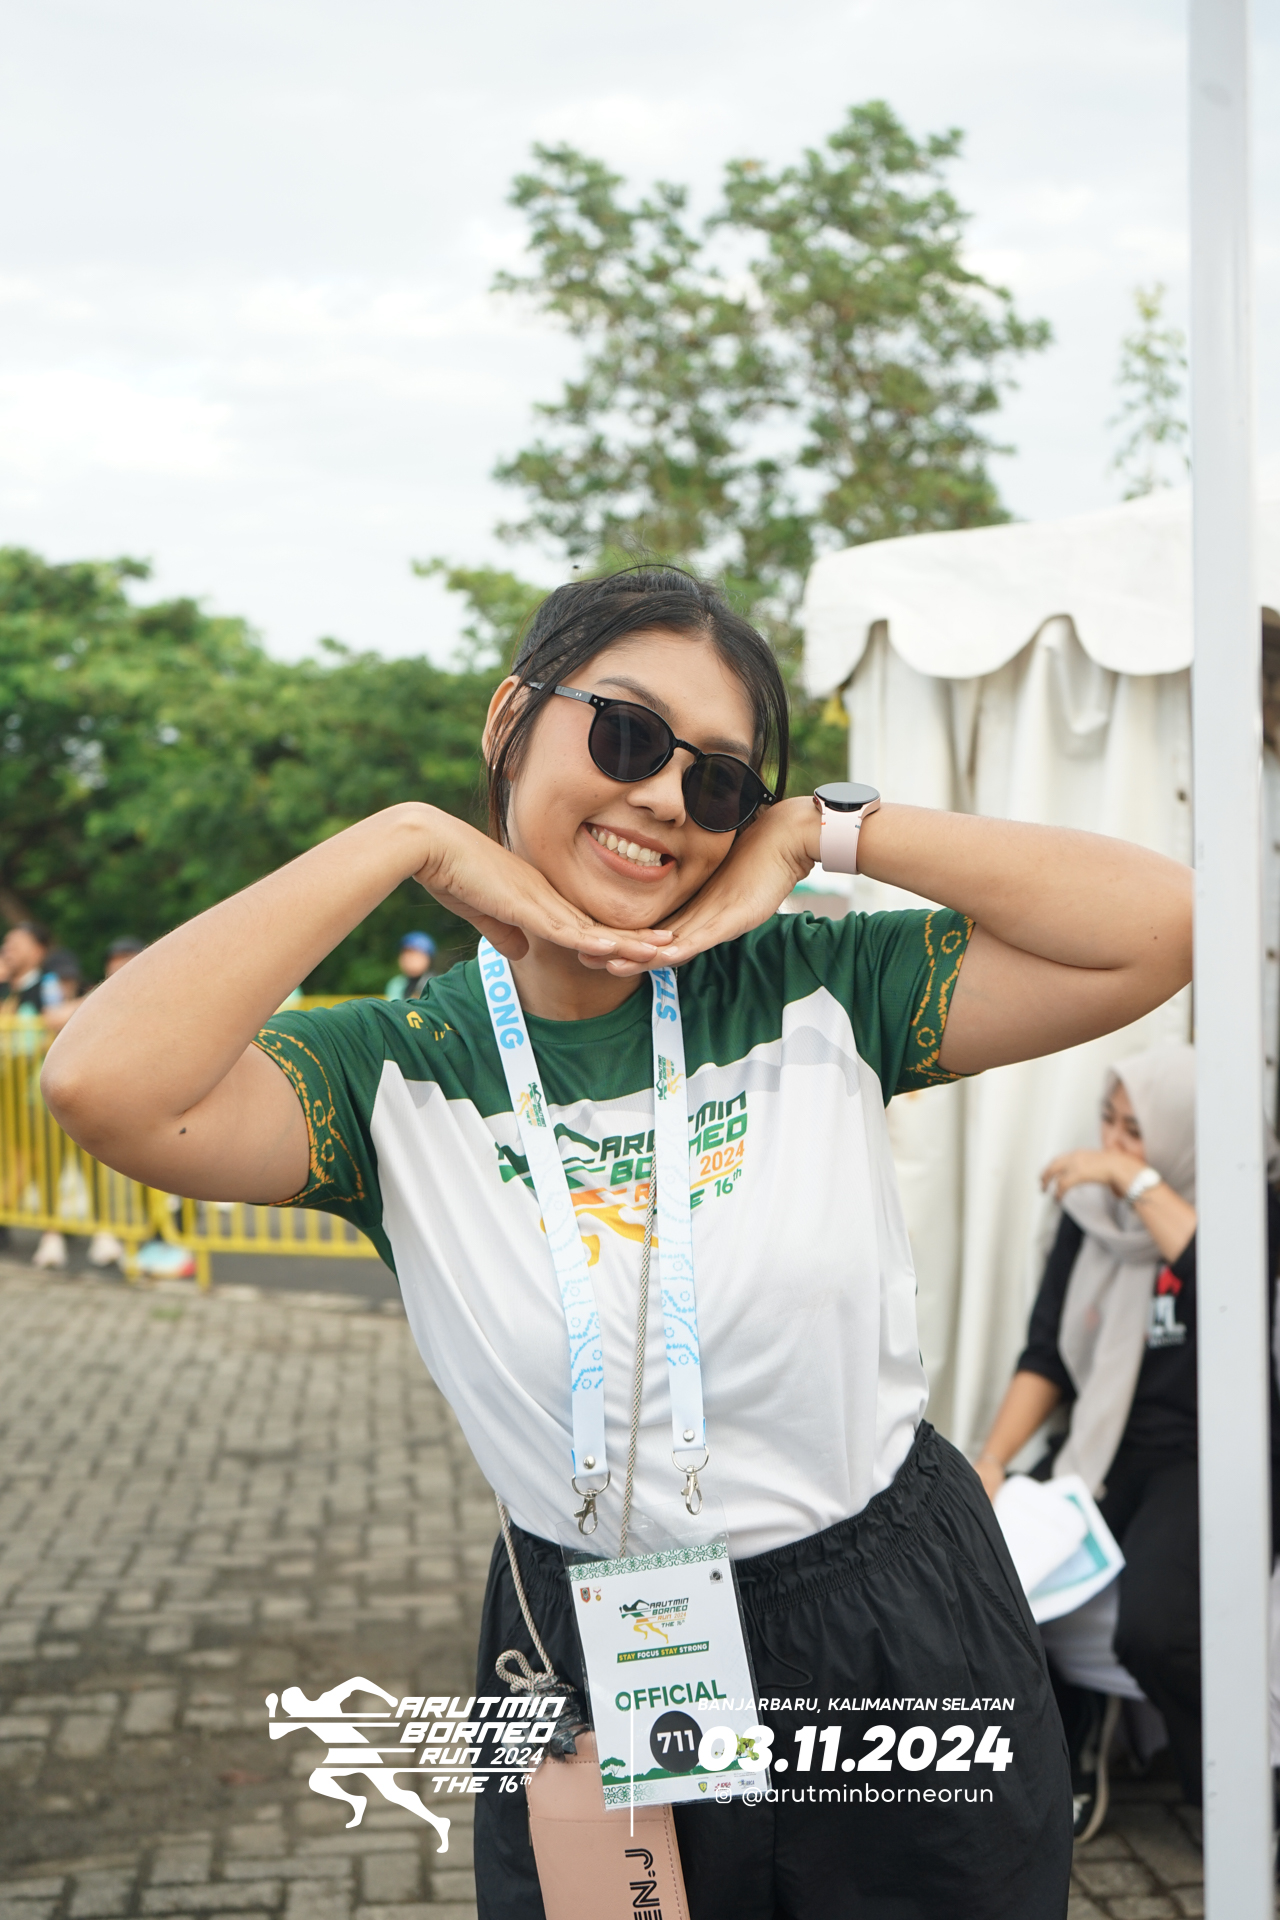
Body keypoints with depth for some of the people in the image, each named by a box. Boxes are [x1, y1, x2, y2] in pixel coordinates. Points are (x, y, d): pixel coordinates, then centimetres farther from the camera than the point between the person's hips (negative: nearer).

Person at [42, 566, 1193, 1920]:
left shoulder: (814, 996, -6)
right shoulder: (400, 1078, -9)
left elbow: (1160, 922, -13)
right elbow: (104, 1085, -28)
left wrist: (827, 830, -13)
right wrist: (406, 839, -19)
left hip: (904, 1646, 1)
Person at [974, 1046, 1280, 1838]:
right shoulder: (1089, 1209, 9)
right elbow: (1047, 1355, 8)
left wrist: (1137, 1179, -20)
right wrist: (992, 1462, -5)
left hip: (1214, 1458, -4)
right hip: (1103, 1454, 5)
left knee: (1153, 1627, -33)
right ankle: (1073, 1741, 7)